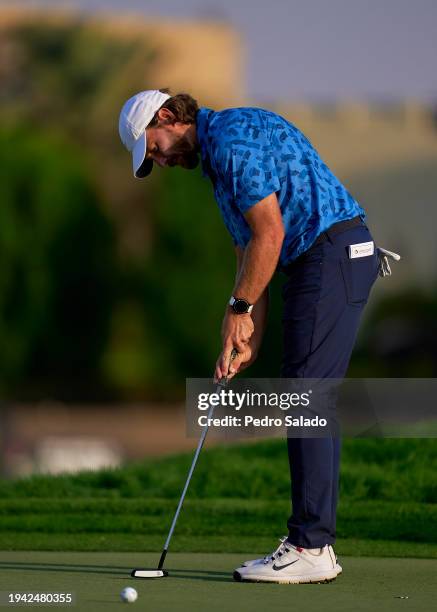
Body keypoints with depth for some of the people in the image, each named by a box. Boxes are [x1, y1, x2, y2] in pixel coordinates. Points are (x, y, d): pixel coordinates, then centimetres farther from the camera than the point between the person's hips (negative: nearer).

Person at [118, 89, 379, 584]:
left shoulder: (232, 138, -12)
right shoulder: (216, 156, 21)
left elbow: (269, 234, -17)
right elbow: (250, 249, 20)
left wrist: (239, 309, -7)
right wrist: (247, 338, 12)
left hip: (333, 255, -11)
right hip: (318, 262, 11)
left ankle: (309, 549, -11)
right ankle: (314, 541, 12)